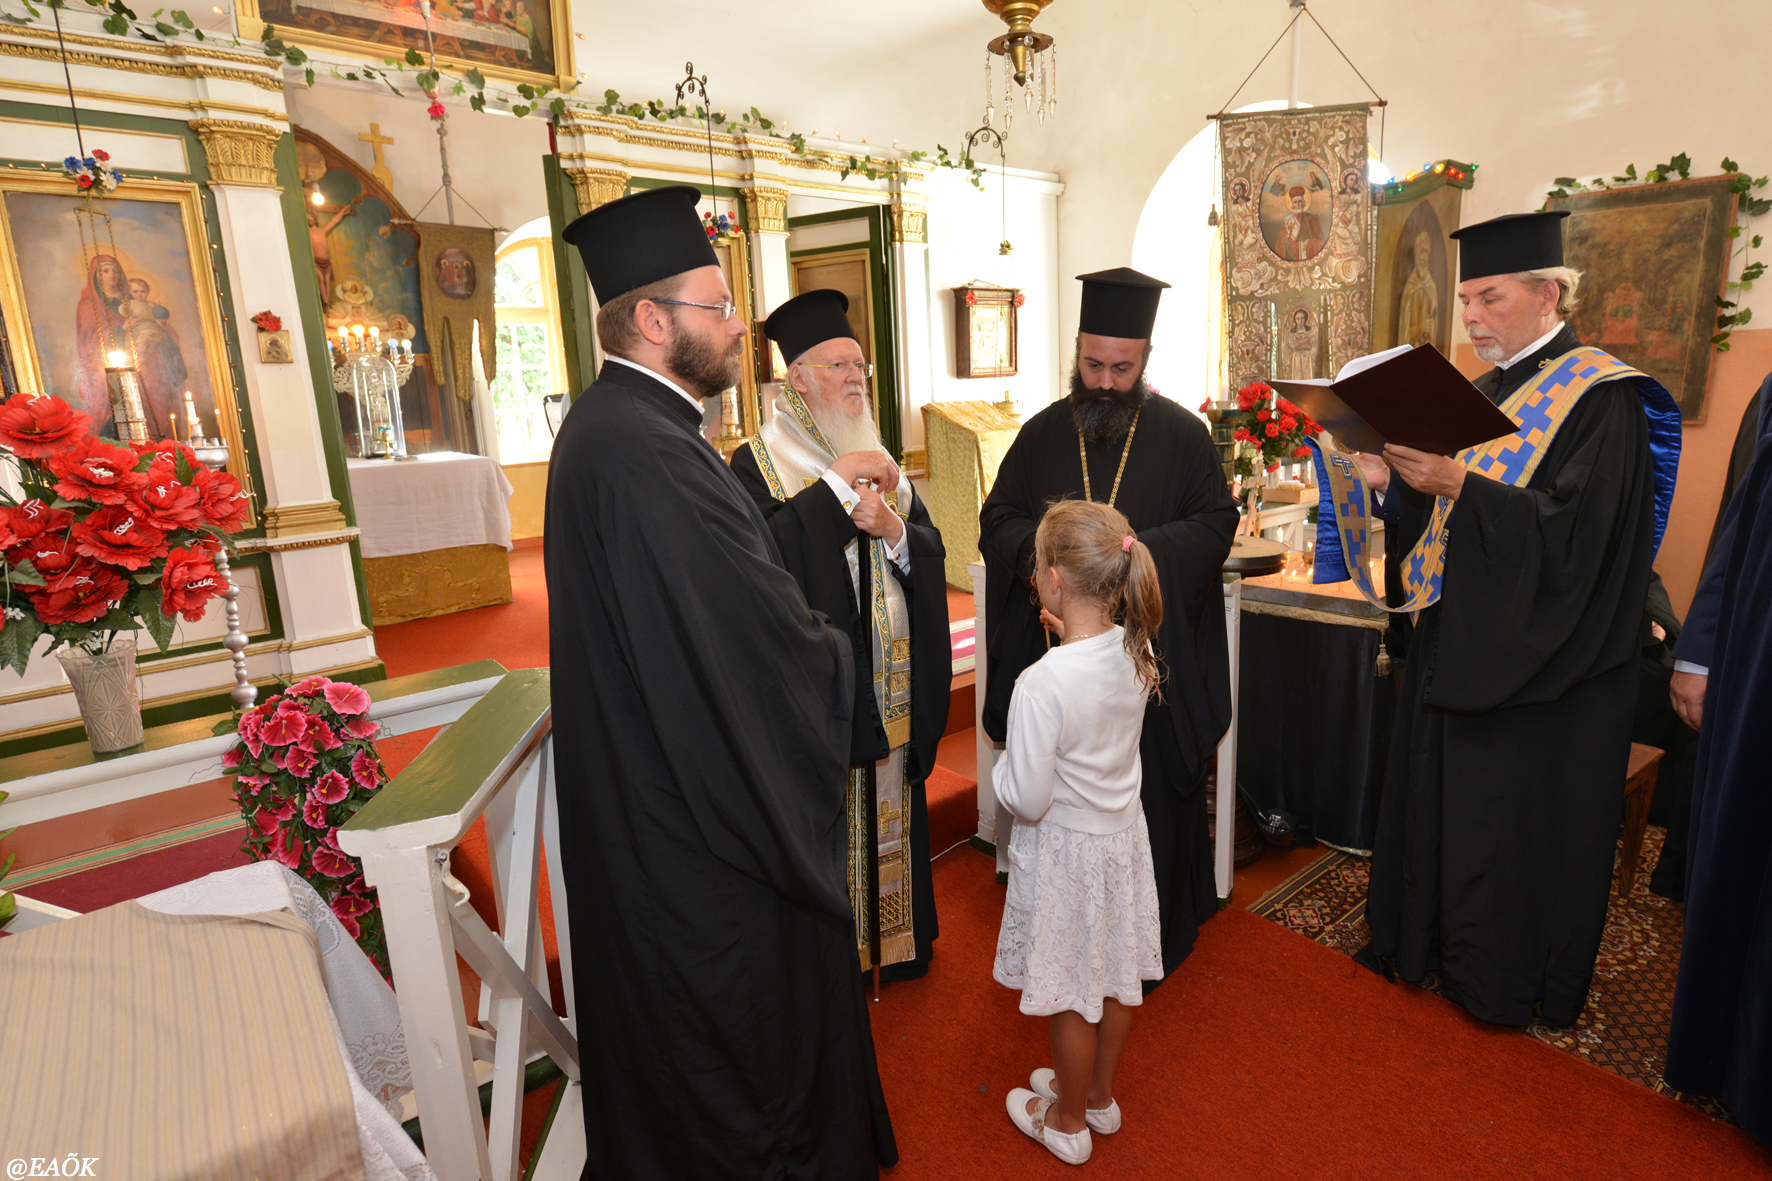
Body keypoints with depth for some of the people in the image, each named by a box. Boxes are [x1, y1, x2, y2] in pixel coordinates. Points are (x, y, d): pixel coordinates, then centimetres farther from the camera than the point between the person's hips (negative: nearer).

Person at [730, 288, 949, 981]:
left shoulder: (881, 462, 12)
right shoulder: (757, 464, -6)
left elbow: (932, 553, 6)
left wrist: (892, 528, -15)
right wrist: (836, 484, -25)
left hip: (890, 684, 6)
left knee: (889, 813, 17)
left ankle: (894, 939, 37)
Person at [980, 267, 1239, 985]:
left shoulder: (1182, 433, 1)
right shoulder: (1043, 433, 6)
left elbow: (1216, 523, -2)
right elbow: (997, 520, 5)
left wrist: (1138, 549, -18)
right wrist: (1040, 549, -17)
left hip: (1154, 658, -1)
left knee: (1154, 793, 8)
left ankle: (1158, 936, 29)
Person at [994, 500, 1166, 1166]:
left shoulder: (1041, 684, -32)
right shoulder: (1136, 652, -11)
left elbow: (1026, 800, -26)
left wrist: (1000, 769, -7)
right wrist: (1073, 639, 4)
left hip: (1066, 849, -7)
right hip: (1124, 835, 7)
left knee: (1071, 995, 15)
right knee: (1117, 978, 24)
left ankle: (1067, 1124, 39)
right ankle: (1099, 1096, 48)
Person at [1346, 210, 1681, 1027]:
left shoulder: (1601, 399, -11)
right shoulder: (1482, 396, 11)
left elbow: (1572, 531, -22)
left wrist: (1459, 486, -30)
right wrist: (1392, 484, -7)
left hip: (1539, 664, -7)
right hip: (1458, 642, 7)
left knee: (1519, 822, 6)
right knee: (1441, 800, 15)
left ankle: (1511, 981, 27)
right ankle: (1434, 941, 34)